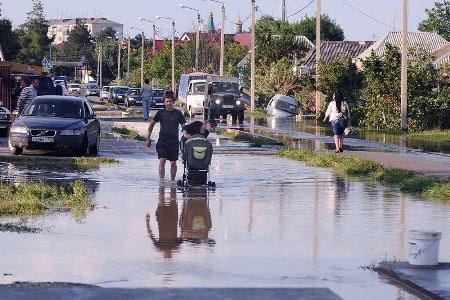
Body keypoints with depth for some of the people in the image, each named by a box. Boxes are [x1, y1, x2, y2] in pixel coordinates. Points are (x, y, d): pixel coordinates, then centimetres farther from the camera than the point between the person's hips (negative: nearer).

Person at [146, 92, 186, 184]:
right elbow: (152, 124, 12)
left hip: (174, 142, 0)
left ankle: (172, 180, 18)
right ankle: (161, 179, -8)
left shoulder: (178, 113, 2)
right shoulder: (160, 113, 4)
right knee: (162, 161, -11)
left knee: (173, 163, 5)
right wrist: (148, 138, 11)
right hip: (162, 141, 0)